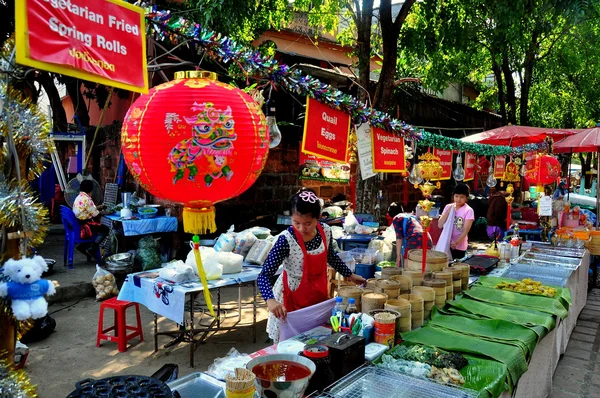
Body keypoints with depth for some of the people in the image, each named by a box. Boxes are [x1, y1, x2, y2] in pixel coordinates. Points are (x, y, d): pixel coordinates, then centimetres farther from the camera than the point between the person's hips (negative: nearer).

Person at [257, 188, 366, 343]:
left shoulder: (325, 231, -10)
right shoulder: (286, 239, -25)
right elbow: (264, 276, -26)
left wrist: (350, 275, 20)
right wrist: (270, 300, -43)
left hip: (318, 295, 5)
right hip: (292, 298, -4)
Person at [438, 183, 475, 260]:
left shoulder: (468, 210, -7)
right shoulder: (448, 207, 3)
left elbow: (465, 230, -12)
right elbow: (440, 225, -1)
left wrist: (456, 243, -25)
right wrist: (448, 212, -10)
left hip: (459, 246, -3)